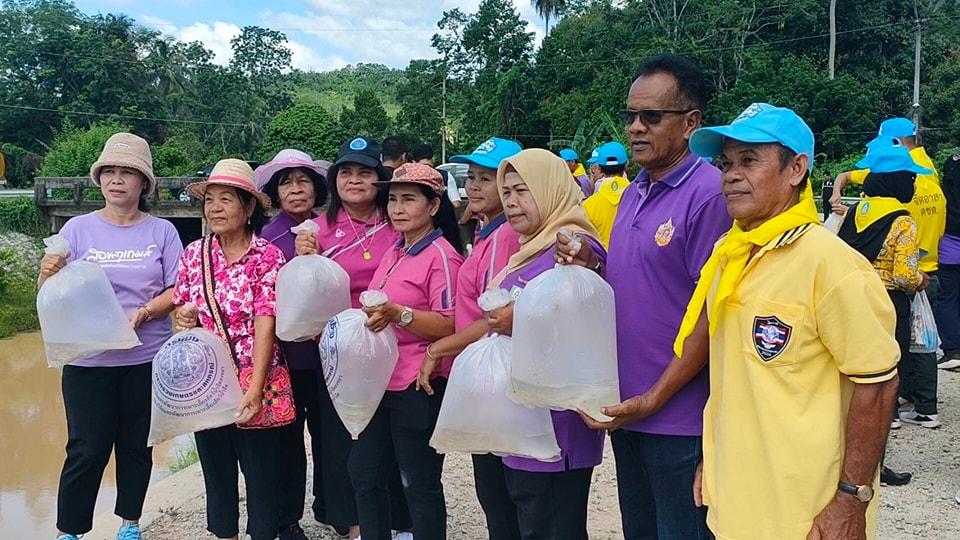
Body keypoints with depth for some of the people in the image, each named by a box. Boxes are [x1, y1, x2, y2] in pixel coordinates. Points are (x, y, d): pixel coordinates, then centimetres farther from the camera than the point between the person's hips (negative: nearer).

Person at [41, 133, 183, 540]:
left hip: (147, 357, 1)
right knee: (87, 449, 1)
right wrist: (49, 276, -22)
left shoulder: (161, 231, 2)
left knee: (137, 444, 12)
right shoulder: (78, 229, 2)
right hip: (88, 358, -1)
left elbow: (178, 290, -2)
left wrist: (143, 312, -18)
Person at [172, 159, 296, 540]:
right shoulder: (194, 253, 5)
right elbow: (181, 310, 15)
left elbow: (265, 325, -15)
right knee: (216, 470, 16)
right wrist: (182, 317, -9)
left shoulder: (267, 256, -9)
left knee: (261, 473, 6)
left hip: (255, 383, -4)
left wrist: (255, 389, -21)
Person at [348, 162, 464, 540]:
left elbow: (451, 326, -21)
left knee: (420, 485, 4)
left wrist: (397, 314, -31)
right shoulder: (395, 253, 13)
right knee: (363, 472, 17)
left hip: (419, 387, -9)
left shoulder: (442, 255, -13)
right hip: (382, 381, 9)